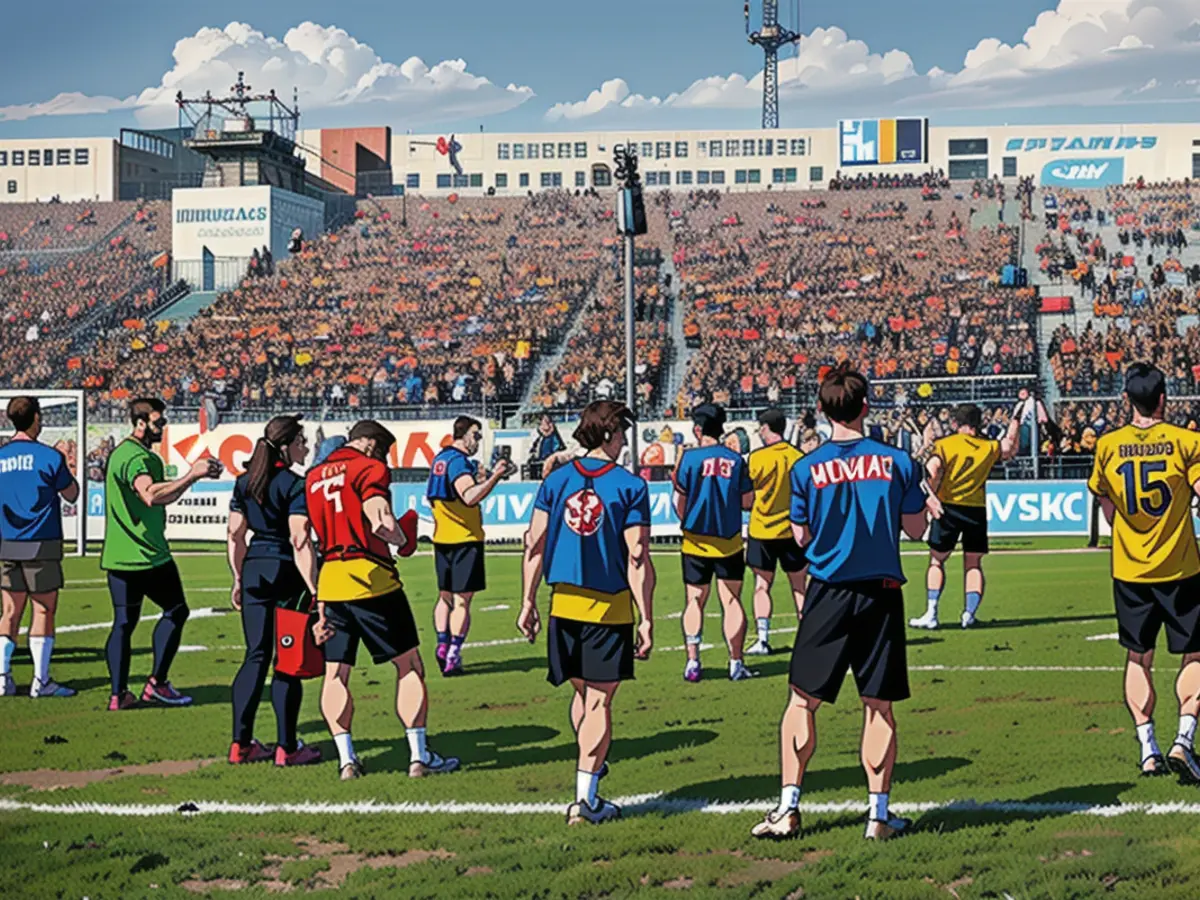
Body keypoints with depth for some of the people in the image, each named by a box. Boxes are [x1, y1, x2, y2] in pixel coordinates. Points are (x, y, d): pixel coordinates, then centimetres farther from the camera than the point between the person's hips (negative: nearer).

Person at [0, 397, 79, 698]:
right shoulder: (49, 457, -9)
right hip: (41, 545, -5)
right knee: (44, 610, 1)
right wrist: (66, 470, 18)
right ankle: (41, 680, 1)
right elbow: (71, 494, 3)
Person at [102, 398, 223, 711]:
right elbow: (151, 495, -34)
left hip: (118, 556, 9)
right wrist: (192, 476, -33)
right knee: (176, 611, 4)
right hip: (148, 555, -9)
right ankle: (157, 683, 1)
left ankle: (118, 694, 4)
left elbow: (163, 497, 23)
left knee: (123, 621, 7)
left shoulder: (123, 452, 18)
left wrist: (193, 475, 14)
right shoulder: (137, 457, -15)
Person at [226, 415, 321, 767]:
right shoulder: (295, 485, -11)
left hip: (254, 571, 6)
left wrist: (239, 579, 20)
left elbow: (235, 535, 12)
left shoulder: (244, 483, 9)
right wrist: (314, 591, -17)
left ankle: (241, 743, 10)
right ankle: (287, 747, 3)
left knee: (256, 656, 10)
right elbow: (300, 542, -17)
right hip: (287, 573, -6)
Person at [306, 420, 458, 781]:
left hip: (330, 582, 6)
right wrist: (405, 540, 1)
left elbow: (307, 541, 18)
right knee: (409, 665, 5)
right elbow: (381, 524, -17)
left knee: (335, 674, 9)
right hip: (370, 578, -6)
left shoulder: (314, 477, 16)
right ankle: (419, 755, 5)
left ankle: (346, 758, 4)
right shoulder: (368, 468, -5)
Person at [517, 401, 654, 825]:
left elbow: (534, 545, 4)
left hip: (564, 603, 4)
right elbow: (638, 559, -12)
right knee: (599, 699, 0)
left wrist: (528, 603, 12)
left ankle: (592, 766, 36)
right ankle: (585, 797, -1)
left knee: (581, 691, 20)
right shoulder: (630, 486, -9)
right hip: (610, 607, -4)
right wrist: (646, 619, -8)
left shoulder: (556, 480, 3)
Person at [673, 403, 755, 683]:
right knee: (732, 601, 4)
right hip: (730, 541, 1)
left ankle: (692, 662, 0)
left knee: (695, 601, 6)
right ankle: (736, 663, 2)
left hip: (697, 541, -1)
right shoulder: (735, 459, 1)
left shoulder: (690, 457, -7)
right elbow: (748, 501, 3)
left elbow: (680, 502, -7)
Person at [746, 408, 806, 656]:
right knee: (799, 587, 10)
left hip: (762, 531, -2)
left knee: (762, 585, 6)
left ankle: (763, 639, -2)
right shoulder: (798, 457, -2)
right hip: (792, 532, 2)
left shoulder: (758, 457, -9)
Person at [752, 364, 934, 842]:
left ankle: (788, 808, 6)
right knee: (879, 707, 6)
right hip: (881, 595, 1)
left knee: (802, 702, 7)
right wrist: (922, 500, 23)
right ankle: (879, 814, 9)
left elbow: (801, 536, 5)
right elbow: (916, 529, 5)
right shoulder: (896, 462, -3)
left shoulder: (806, 468, -4)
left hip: (829, 594, -1)